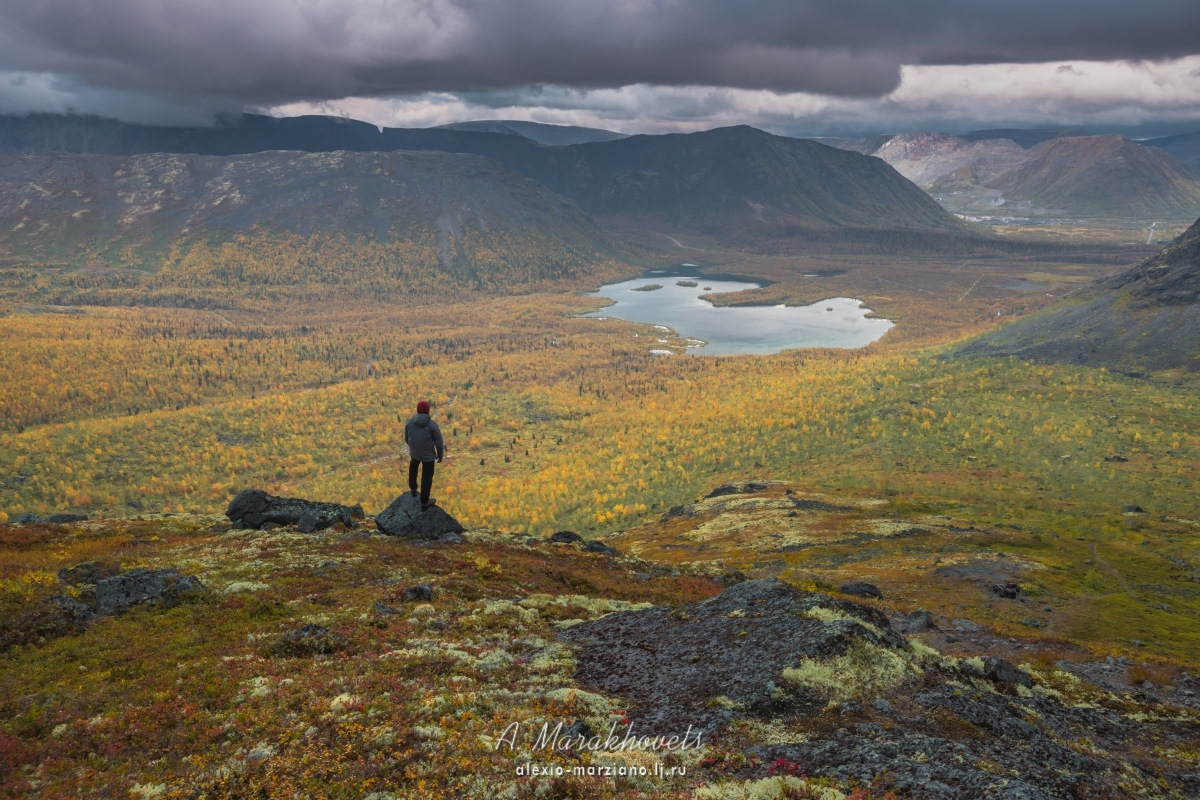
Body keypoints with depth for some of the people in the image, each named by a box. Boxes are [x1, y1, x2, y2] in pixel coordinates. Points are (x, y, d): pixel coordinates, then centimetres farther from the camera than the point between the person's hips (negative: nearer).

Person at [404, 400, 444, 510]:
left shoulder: (409, 422, -12)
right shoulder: (432, 425, -21)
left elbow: (406, 438, 4)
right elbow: (439, 443, -15)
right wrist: (440, 455, 3)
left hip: (414, 452, 3)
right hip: (428, 455, -3)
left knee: (413, 465, 37)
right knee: (427, 477, 15)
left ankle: (413, 488, 51)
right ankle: (424, 502, 27)